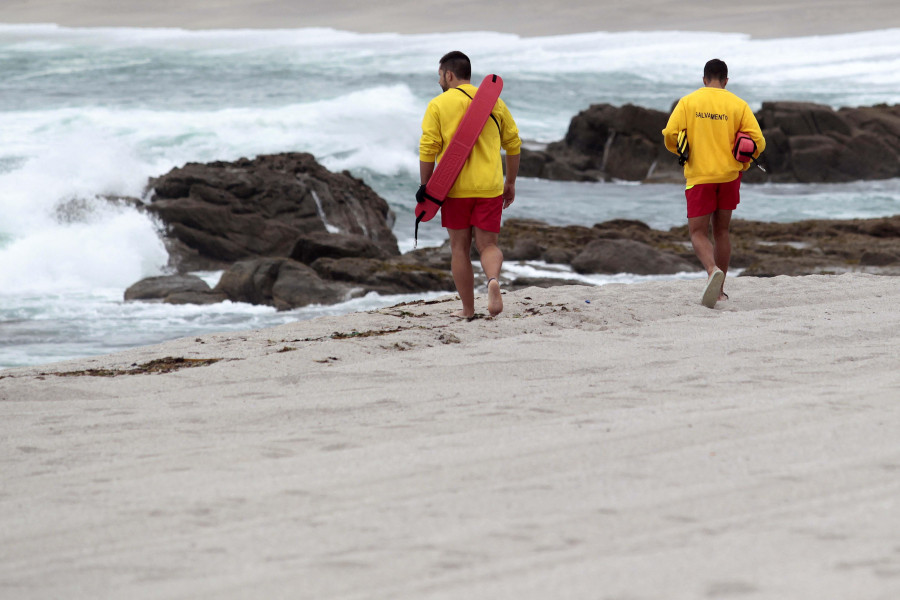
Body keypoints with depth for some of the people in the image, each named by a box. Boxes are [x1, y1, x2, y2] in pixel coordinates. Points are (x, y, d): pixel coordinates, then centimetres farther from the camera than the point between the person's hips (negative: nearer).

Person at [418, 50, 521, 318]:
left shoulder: (438, 105, -1)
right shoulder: (494, 101, 9)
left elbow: (428, 150, -7)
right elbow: (513, 143, 13)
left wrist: (426, 189, -1)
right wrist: (510, 183, 21)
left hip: (455, 188, -2)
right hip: (489, 187, 2)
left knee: (459, 248, 10)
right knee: (488, 245, 6)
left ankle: (468, 309, 13)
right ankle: (493, 279, -26)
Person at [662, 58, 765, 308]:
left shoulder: (688, 102, -1)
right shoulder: (738, 105, 2)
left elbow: (670, 134, -8)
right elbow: (757, 140, -3)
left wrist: (682, 152, 14)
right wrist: (743, 165, 15)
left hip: (699, 176, -2)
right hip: (729, 175, 2)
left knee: (698, 233, 0)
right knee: (722, 232, 15)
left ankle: (712, 270, -29)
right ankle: (720, 290, 19)